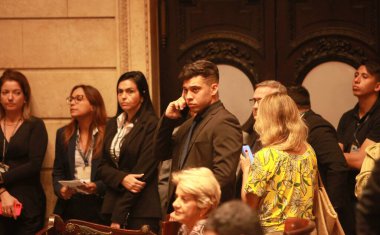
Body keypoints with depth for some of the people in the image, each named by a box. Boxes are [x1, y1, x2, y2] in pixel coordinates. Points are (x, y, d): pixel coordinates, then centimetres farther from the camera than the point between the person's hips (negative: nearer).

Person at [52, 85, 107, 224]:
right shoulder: (63, 134, 10)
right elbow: (58, 172, 11)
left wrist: (98, 187, -19)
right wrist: (60, 189, -8)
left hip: (99, 208, -3)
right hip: (70, 207, 3)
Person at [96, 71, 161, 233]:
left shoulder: (151, 125, -8)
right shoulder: (112, 125, 12)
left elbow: (143, 172, -12)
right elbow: (103, 167, 10)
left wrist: (119, 217, -14)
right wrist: (122, 179, -13)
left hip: (141, 208, -5)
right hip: (112, 203, 5)